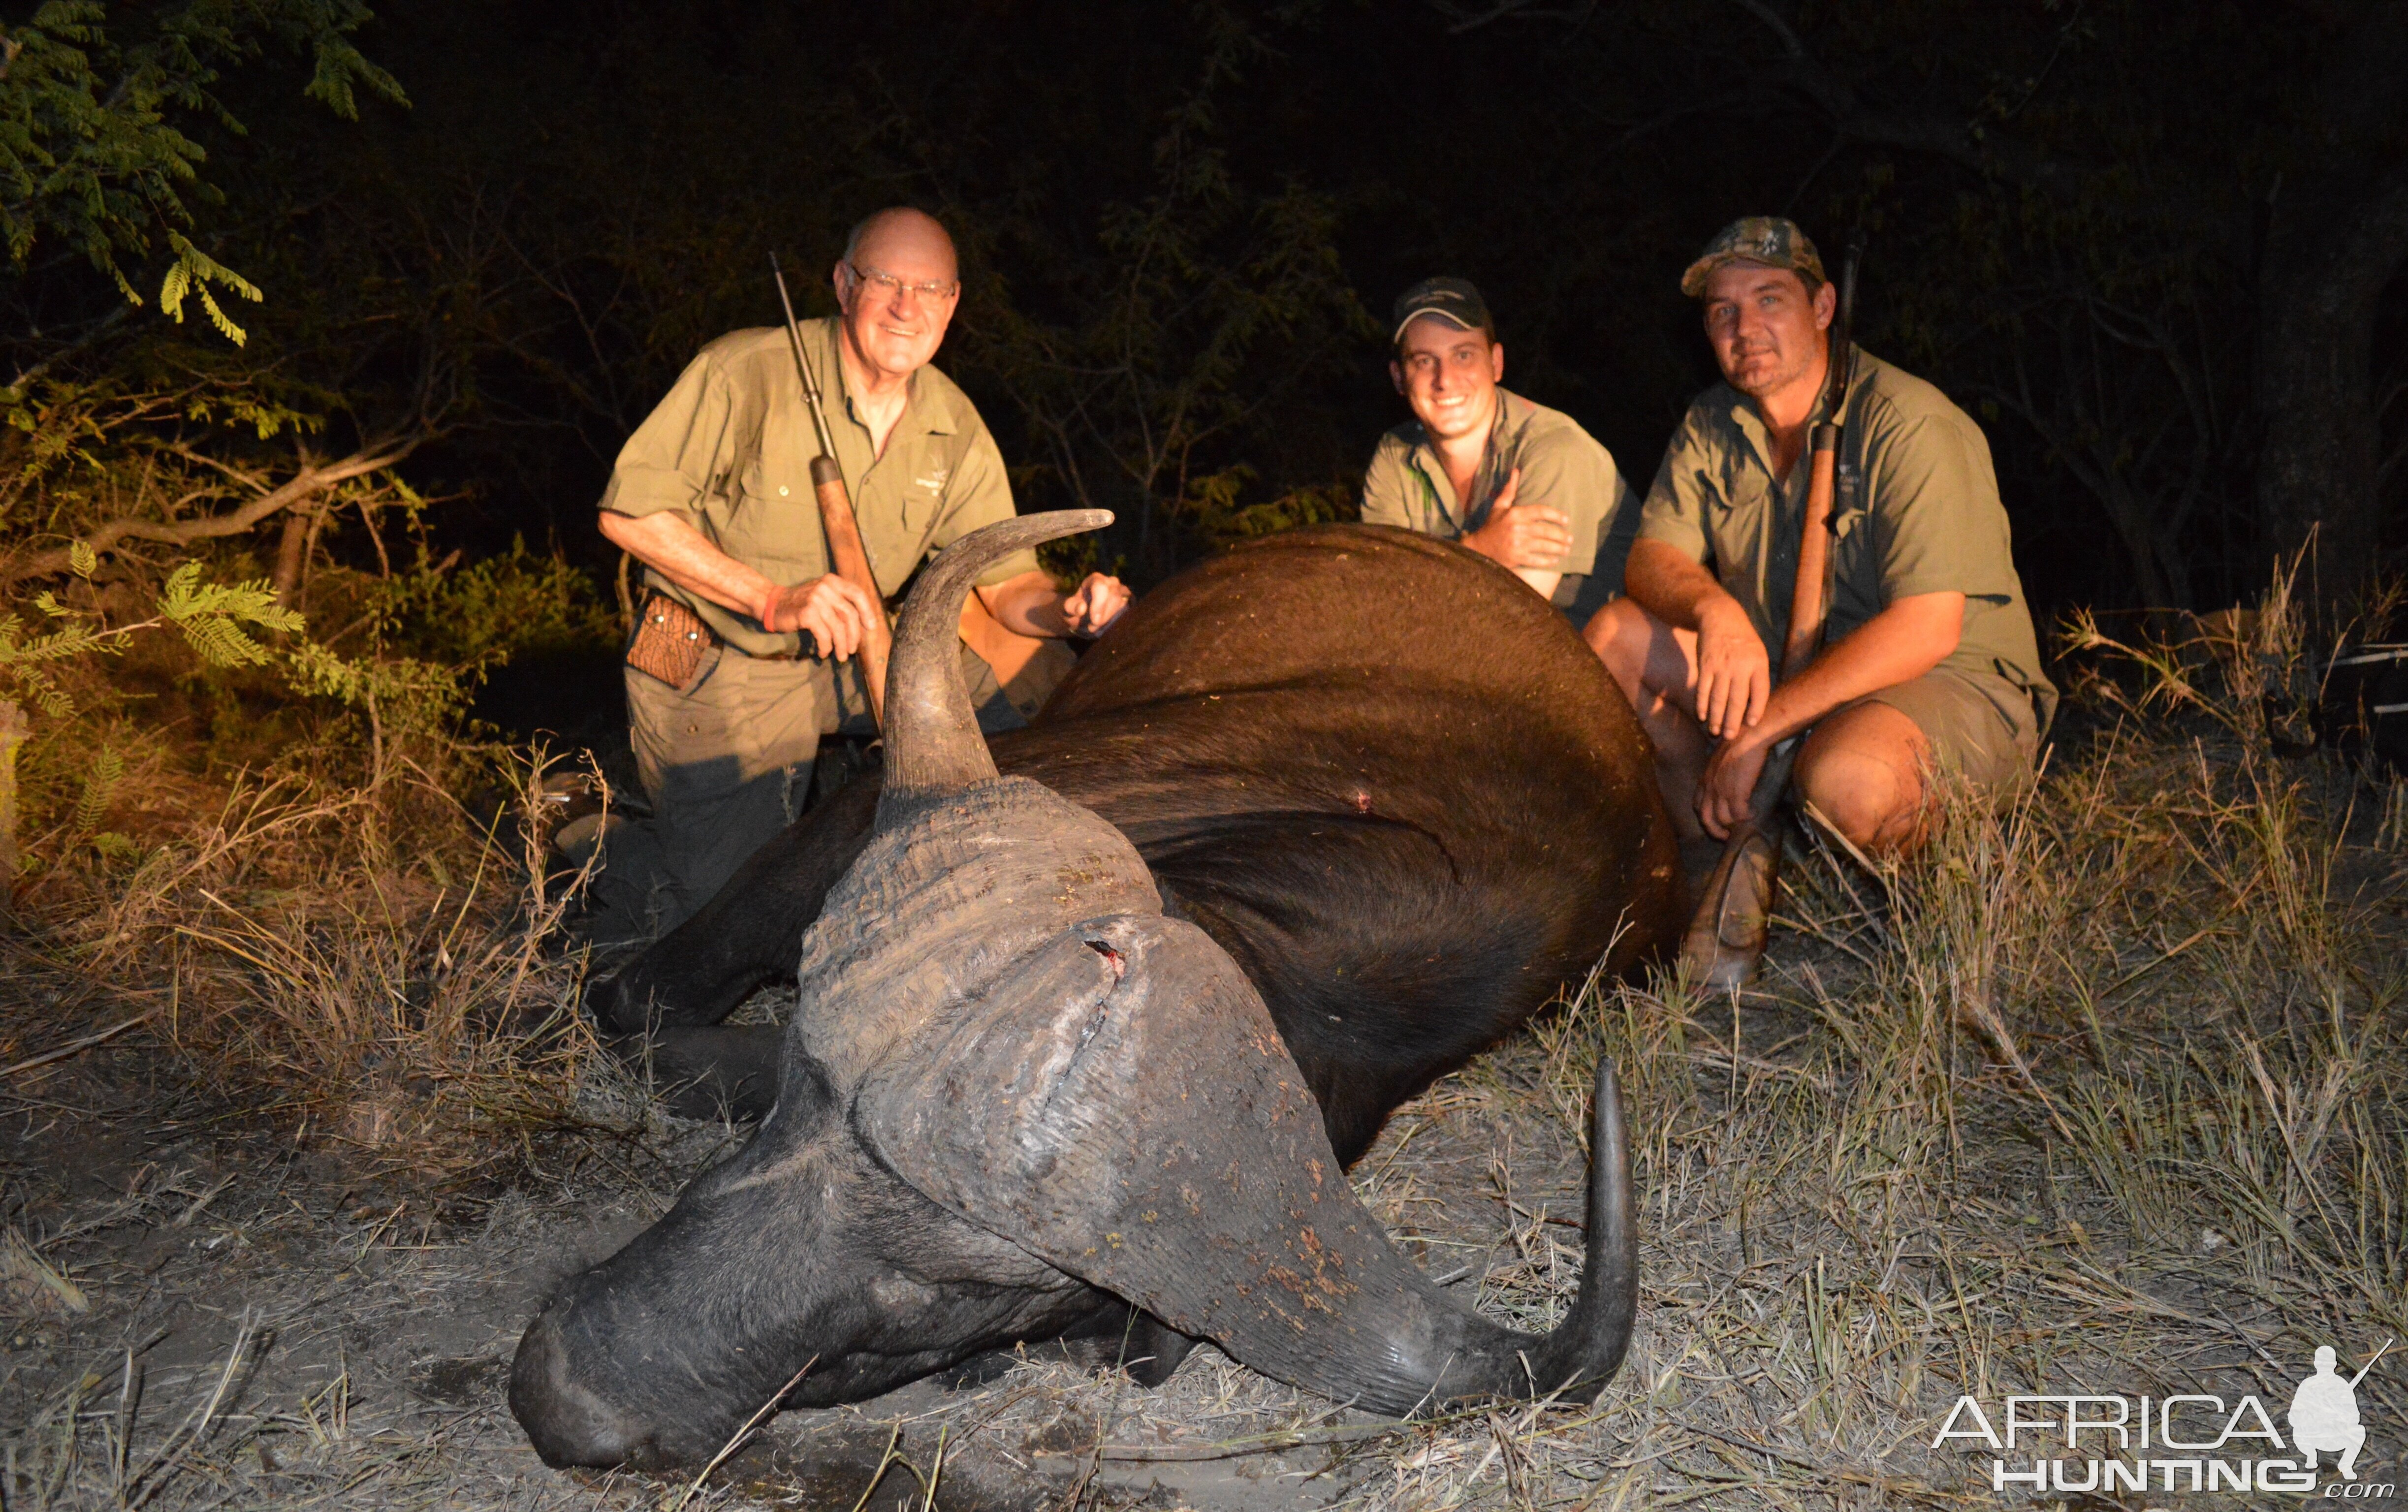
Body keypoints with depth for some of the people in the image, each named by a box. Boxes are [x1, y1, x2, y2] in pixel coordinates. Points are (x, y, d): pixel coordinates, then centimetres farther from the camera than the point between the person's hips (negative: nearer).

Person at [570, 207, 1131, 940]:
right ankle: (608, 853, 28)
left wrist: (1068, 608, -24)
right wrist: (772, 600, -28)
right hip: (708, 677, -6)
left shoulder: (957, 430, -4)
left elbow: (1006, 581, 0)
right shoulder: (748, 371, -21)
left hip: (826, 673, 6)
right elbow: (629, 512, -20)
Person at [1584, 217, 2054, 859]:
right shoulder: (1712, 424, 4)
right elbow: (1651, 559, -2)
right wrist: (1714, 607, -28)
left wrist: (1758, 729, -27)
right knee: (1617, 635, -10)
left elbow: (1926, 631, -25)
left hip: (1953, 681, -6)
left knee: (1845, 780, -39)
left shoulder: (1910, 426, -18)